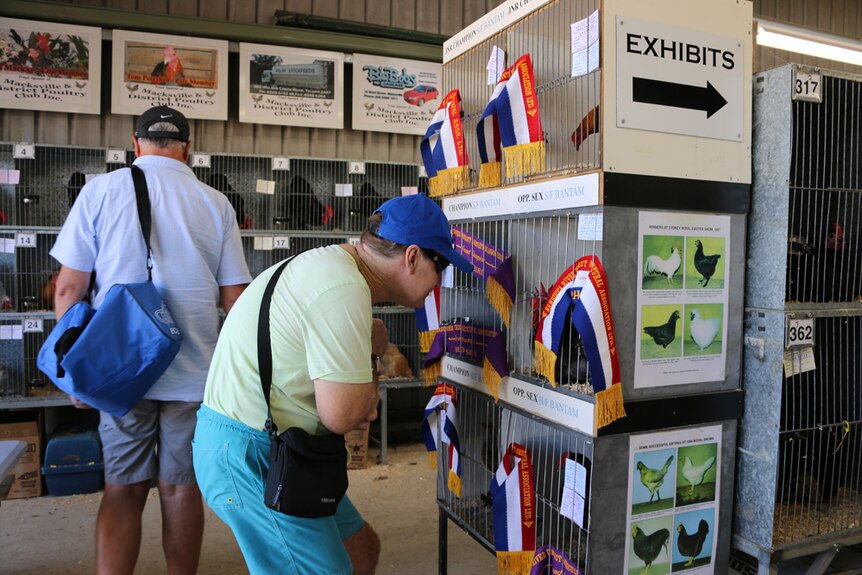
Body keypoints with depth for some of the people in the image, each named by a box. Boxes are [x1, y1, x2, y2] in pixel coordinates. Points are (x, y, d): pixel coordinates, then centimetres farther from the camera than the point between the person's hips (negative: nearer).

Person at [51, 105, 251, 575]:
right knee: (181, 488, 11)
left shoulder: (101, 190, -1)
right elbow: (235, 298, 1)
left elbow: (68, 288, -1)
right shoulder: (216, 204, 0)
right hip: (193, 372, 0)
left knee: (122, 491, 10)